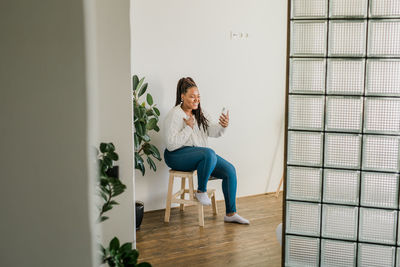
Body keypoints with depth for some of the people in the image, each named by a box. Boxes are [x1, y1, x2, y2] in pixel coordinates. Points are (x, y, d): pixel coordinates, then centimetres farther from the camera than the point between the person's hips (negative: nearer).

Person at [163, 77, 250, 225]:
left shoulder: (200, 113, 11)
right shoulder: (174, 115, -13)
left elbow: (213, 132, 0)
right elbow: (171, 145, -20)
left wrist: (223, 125, -21)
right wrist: (189, 128, -20)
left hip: (200, 154, 8)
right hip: (177, 156, -8)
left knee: (229, 170, -10)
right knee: (209, 153, -36)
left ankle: (231, 213, -1)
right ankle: (201, 191, -15)